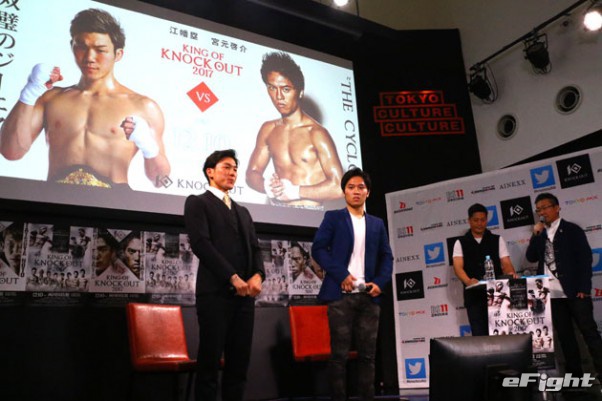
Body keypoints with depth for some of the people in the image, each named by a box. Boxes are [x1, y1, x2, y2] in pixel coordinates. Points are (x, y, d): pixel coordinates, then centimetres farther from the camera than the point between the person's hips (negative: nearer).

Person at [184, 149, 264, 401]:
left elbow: (255, 248, 16)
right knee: (210, 360, -2)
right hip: (215, 292, -6)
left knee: (239, 361, 6)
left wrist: (257, 275, -5)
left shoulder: (243, 211, 24)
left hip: (244, 295, 6)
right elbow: (201, 244, -9)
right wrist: (233, 277, -14)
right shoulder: (197, 202, 4)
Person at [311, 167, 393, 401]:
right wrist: (341, 275, -14)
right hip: (341, 294, -4)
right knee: (339, 353, 0)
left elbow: (386, 256, 15)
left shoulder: (377, 224, 16)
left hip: (369, 295, 4)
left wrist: (380, 282, -2)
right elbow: (318, 249, -4)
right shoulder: (333, 218, 5)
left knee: (368, 353, 8)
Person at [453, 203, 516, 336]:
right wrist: (468, 281, -27)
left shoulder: (497, 240, 12)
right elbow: (458, 267, -6)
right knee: (479, 334, -1)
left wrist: (511, 274, -22)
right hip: (474, 296, -1)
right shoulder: (461, 243, 8)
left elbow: (506, 263, 2)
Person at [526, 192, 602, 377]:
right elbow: (531, 257, 6)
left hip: (574, 291, -5)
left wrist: (584, 288, -14)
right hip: (552, 293, 5)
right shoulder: (540, 234, 14)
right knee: (564, 334, 9)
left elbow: (585, 259, -6)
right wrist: (536, 235, -5)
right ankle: (574, 373, 17)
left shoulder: (572, 230, 0)